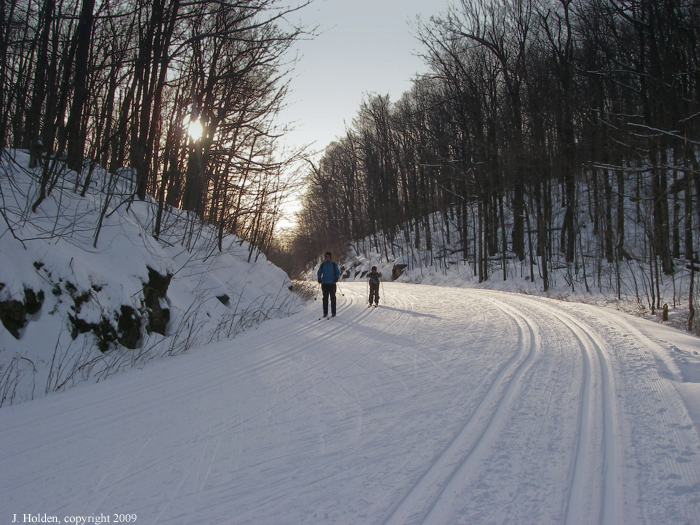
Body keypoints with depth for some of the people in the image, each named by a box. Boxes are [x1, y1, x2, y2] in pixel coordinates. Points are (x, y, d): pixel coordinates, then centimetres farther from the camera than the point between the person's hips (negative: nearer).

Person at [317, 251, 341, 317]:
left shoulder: (334, 264, 0)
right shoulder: (322, 265, 6)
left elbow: (338, 272, 3)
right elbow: (319, 272, 13)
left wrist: (337, 277, -16)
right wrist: (319, 278, -5)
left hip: (332, 283, -2)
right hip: (325, 283, 2)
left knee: (332, 298, 1)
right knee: (325, 298, 5)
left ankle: (333, 313, 8)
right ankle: (325, 313, 10)